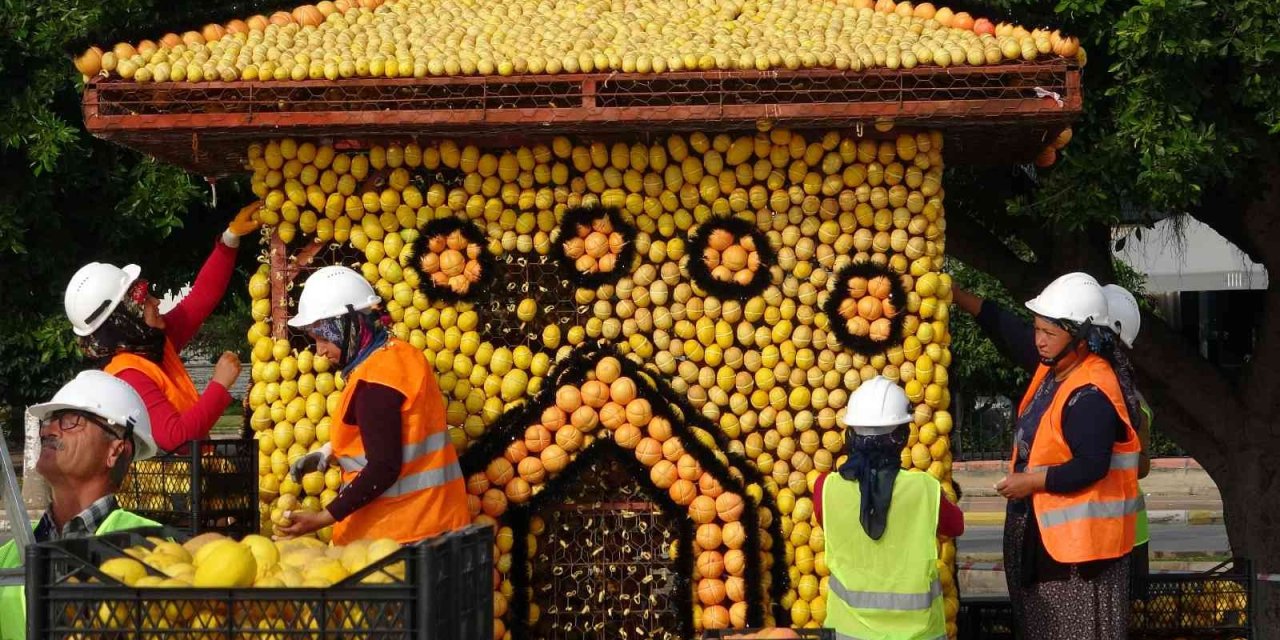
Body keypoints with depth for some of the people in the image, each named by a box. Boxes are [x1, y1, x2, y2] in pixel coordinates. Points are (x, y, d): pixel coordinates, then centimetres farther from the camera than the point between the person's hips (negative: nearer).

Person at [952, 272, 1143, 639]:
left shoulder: (1091, 396, -24)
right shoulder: (1053, 367, 5)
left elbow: (1090, 467, -30)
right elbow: (1009, 331, 17)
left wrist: (1031, 481, -20)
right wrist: (956, 295, 12)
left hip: (1081, 538, -10)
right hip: (1042, 529, 10)